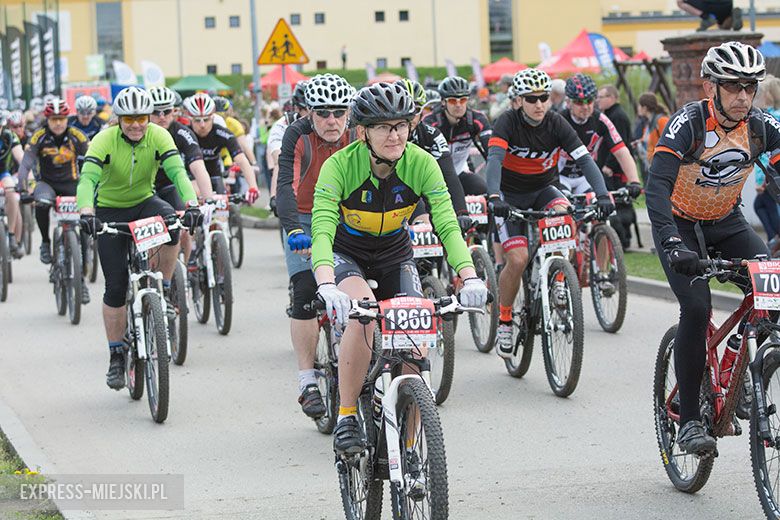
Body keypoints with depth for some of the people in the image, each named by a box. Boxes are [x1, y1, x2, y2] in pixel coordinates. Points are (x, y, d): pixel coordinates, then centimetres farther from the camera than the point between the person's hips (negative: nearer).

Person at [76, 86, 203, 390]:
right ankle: (116, 357, 8)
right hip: (110, 210, -1)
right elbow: (87, 178, -33)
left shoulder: (159, 137, -16)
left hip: (144, 202, 1)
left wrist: (191, 203, -46)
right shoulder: (105, 140, -21)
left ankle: (164, 291, -13)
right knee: (116, 286, -6)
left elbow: (177, 171, -28)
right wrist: (86, 212, -52)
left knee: (171, 225, -34)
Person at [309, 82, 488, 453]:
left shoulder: (421, 164, -22)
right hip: (345, 252, -3)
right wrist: (326, 284, -56)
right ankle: (346, 418, -22)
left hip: (394, 253, 3)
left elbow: (447, 224, -26)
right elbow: (322, 229, -39)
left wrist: (469, 277, -42)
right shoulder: (340, 165, -29)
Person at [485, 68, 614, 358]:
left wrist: (602, 195, -38)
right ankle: (504, 323, 1)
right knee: (518, 259, -19)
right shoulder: (508, 122, -19)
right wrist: (494, 197, -51)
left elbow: (584, 160, -22)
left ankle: (559, 282, -13)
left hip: (543, 190, 2)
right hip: (510, 195, -2)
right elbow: (494, 159, -33)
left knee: (565, 213, -32)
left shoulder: (557, 124, -13)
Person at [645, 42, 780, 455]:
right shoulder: (689, 122, -25)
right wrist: (671, 245, -48)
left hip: (727, 222, 4)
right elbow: (658, 184, -34)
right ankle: (689, 420, -12)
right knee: (696, 308, -22)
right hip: (681, 225, -4)